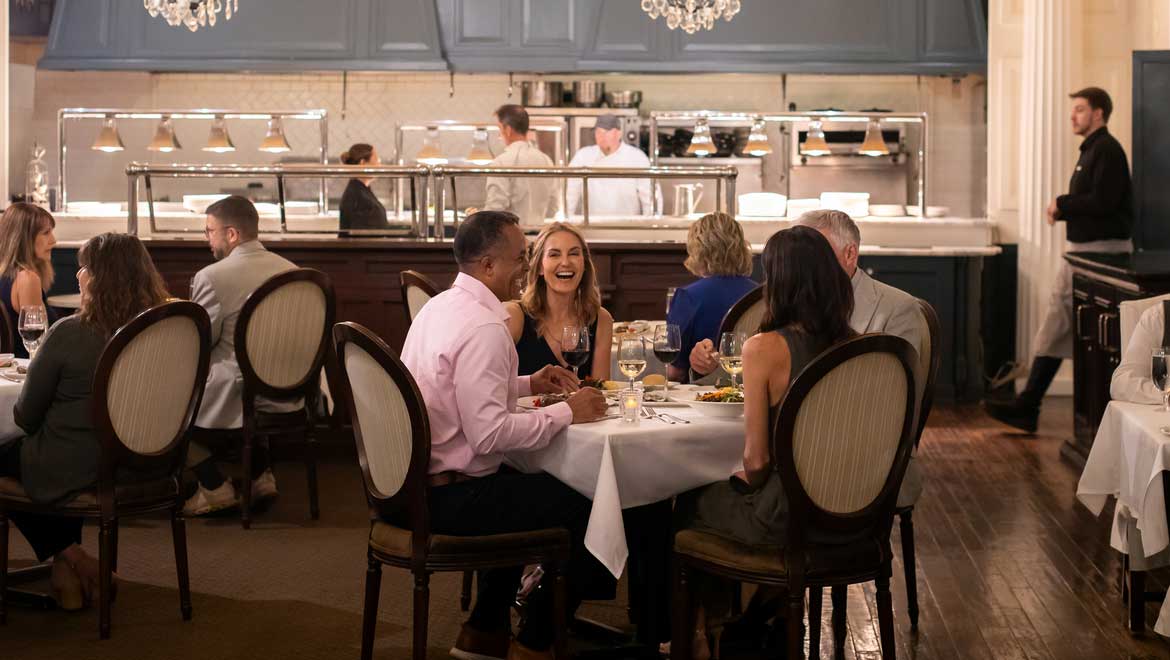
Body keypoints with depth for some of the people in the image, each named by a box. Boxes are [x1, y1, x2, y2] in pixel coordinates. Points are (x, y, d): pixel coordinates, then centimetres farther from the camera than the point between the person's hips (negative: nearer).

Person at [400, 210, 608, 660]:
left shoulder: (441, 306, 9)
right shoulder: (483, 327, -22)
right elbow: (489, 434, -28)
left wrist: (529, 384, 14)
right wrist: (566, 412, -18)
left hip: (415, 481, 11)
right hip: (447, 499, -10)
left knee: (529, 486, 30)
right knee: (581, 507, -4)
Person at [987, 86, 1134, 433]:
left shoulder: (1107, 150, -12)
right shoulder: (1091, 150, 18)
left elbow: (1102, 201, -22)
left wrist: (1062, 205, -9)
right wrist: (1063, 210, 1)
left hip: (1101, 249, -10)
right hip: (1080, 248, 10)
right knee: (1055, 327, 7)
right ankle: (1027, 406, 8)